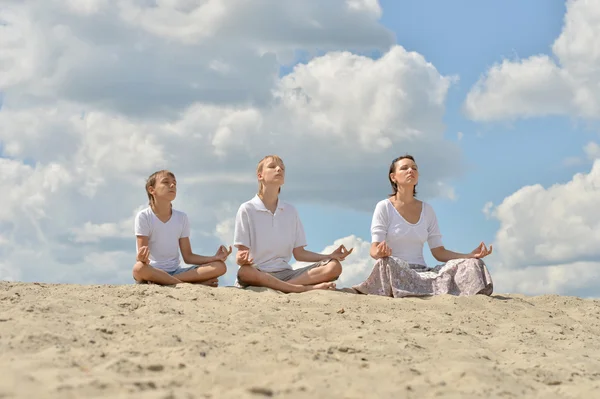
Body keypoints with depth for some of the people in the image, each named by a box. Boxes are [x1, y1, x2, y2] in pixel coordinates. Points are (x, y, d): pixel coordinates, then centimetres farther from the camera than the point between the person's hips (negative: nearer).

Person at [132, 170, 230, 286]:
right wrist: (142, 258, -35)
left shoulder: (181, 218, 11)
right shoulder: (143, 216, -3)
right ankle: (194, 284, -30)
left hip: (175, 271, 5)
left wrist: (215, 258, -6)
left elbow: (188, 257, 10)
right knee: (139, 268, -42)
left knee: (220, 266, -16)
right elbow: (141, 255, -10)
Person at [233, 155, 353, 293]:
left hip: (285, 273, 5)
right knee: (245, 272, -42)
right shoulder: (247, 209, 3)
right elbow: (241, 251, -3)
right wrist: (241, 259, -28)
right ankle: (305, 288, -35)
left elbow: (299, 253, 14)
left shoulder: (291, 211, 17)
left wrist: (330, 256, 0)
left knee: (334, 266, -15)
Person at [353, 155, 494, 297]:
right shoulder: (384, 207, 2)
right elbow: (374, 250, -7)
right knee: (388, 263, -41)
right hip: (396, 272, -5)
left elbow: (439, 252, 12)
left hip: (422, 272, 5)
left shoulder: (427, 210, 17)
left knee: (471, 265, -16)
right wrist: (380, 252, -34)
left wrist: (471, 256, -5)